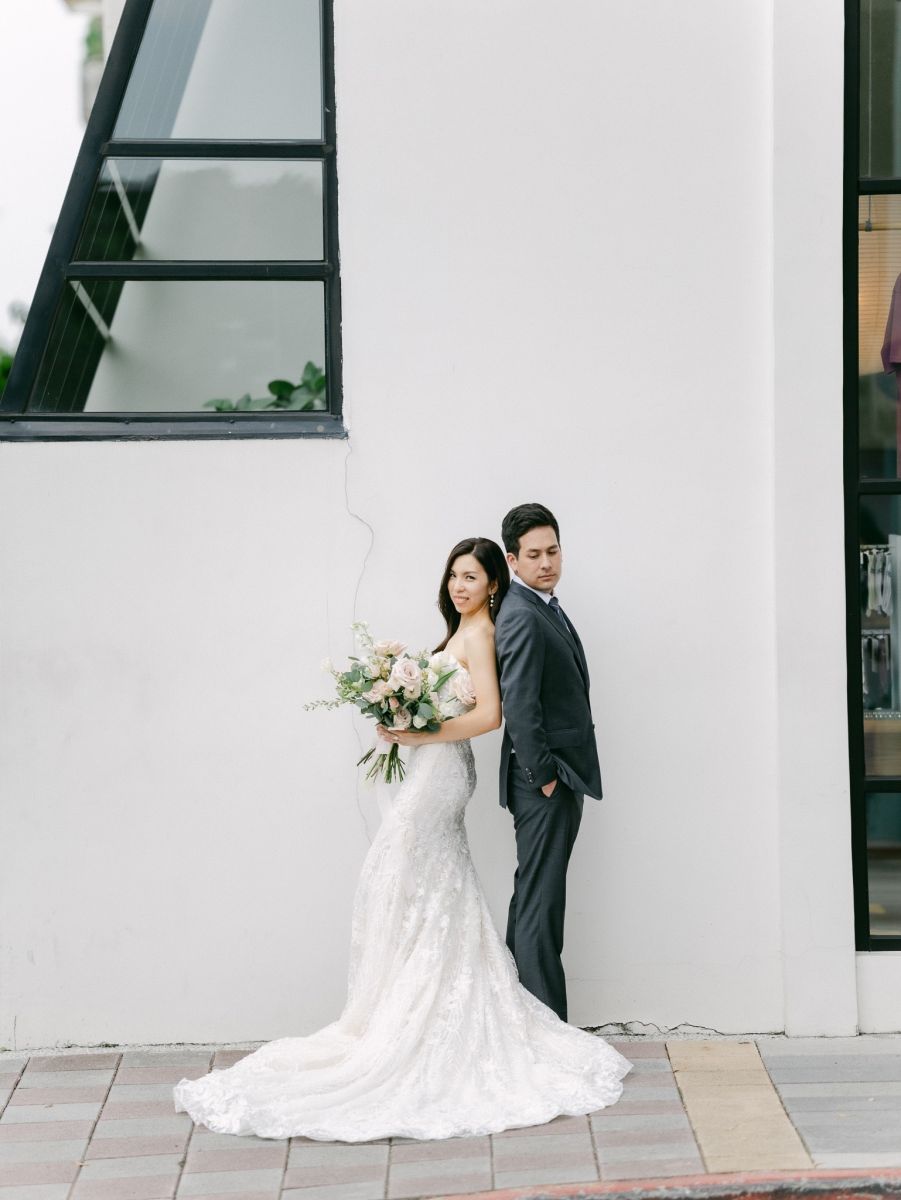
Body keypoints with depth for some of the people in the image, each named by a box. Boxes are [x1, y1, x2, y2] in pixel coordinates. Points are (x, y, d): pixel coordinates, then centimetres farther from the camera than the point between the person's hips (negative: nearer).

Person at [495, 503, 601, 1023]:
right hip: (545, 782, -10)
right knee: (541, 905, -7)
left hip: (558, 776, 10)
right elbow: (518, 705, -22)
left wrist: (558, 775, 16)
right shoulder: (522, 616, -16)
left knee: (533, 899, 14)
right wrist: (544, 776, -18)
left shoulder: (545, 607, 16)